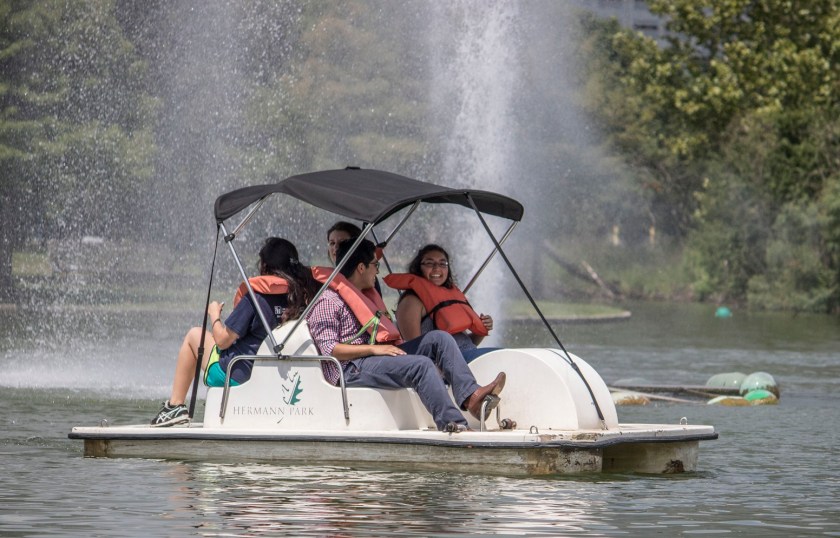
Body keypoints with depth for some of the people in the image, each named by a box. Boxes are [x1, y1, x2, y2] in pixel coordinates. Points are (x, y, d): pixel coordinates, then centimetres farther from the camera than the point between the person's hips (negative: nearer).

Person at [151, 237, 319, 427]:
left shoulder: (256, 297, -19)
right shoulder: (301, 295, -4)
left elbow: (223, 339, -13)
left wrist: (214, 315, 6)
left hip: (235, 376, -6)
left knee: (194, 335, 18)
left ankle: (175, 406, 18)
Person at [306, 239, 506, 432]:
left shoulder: (362, 297, 28)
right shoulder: (328, 302, -4)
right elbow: (328, 348, -15)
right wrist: (373, 349, -20)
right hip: (350, 369, -9)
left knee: (439, 339, -5)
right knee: (421, 364, -30)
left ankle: (471, 396, -25)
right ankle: (452, 424, -43)